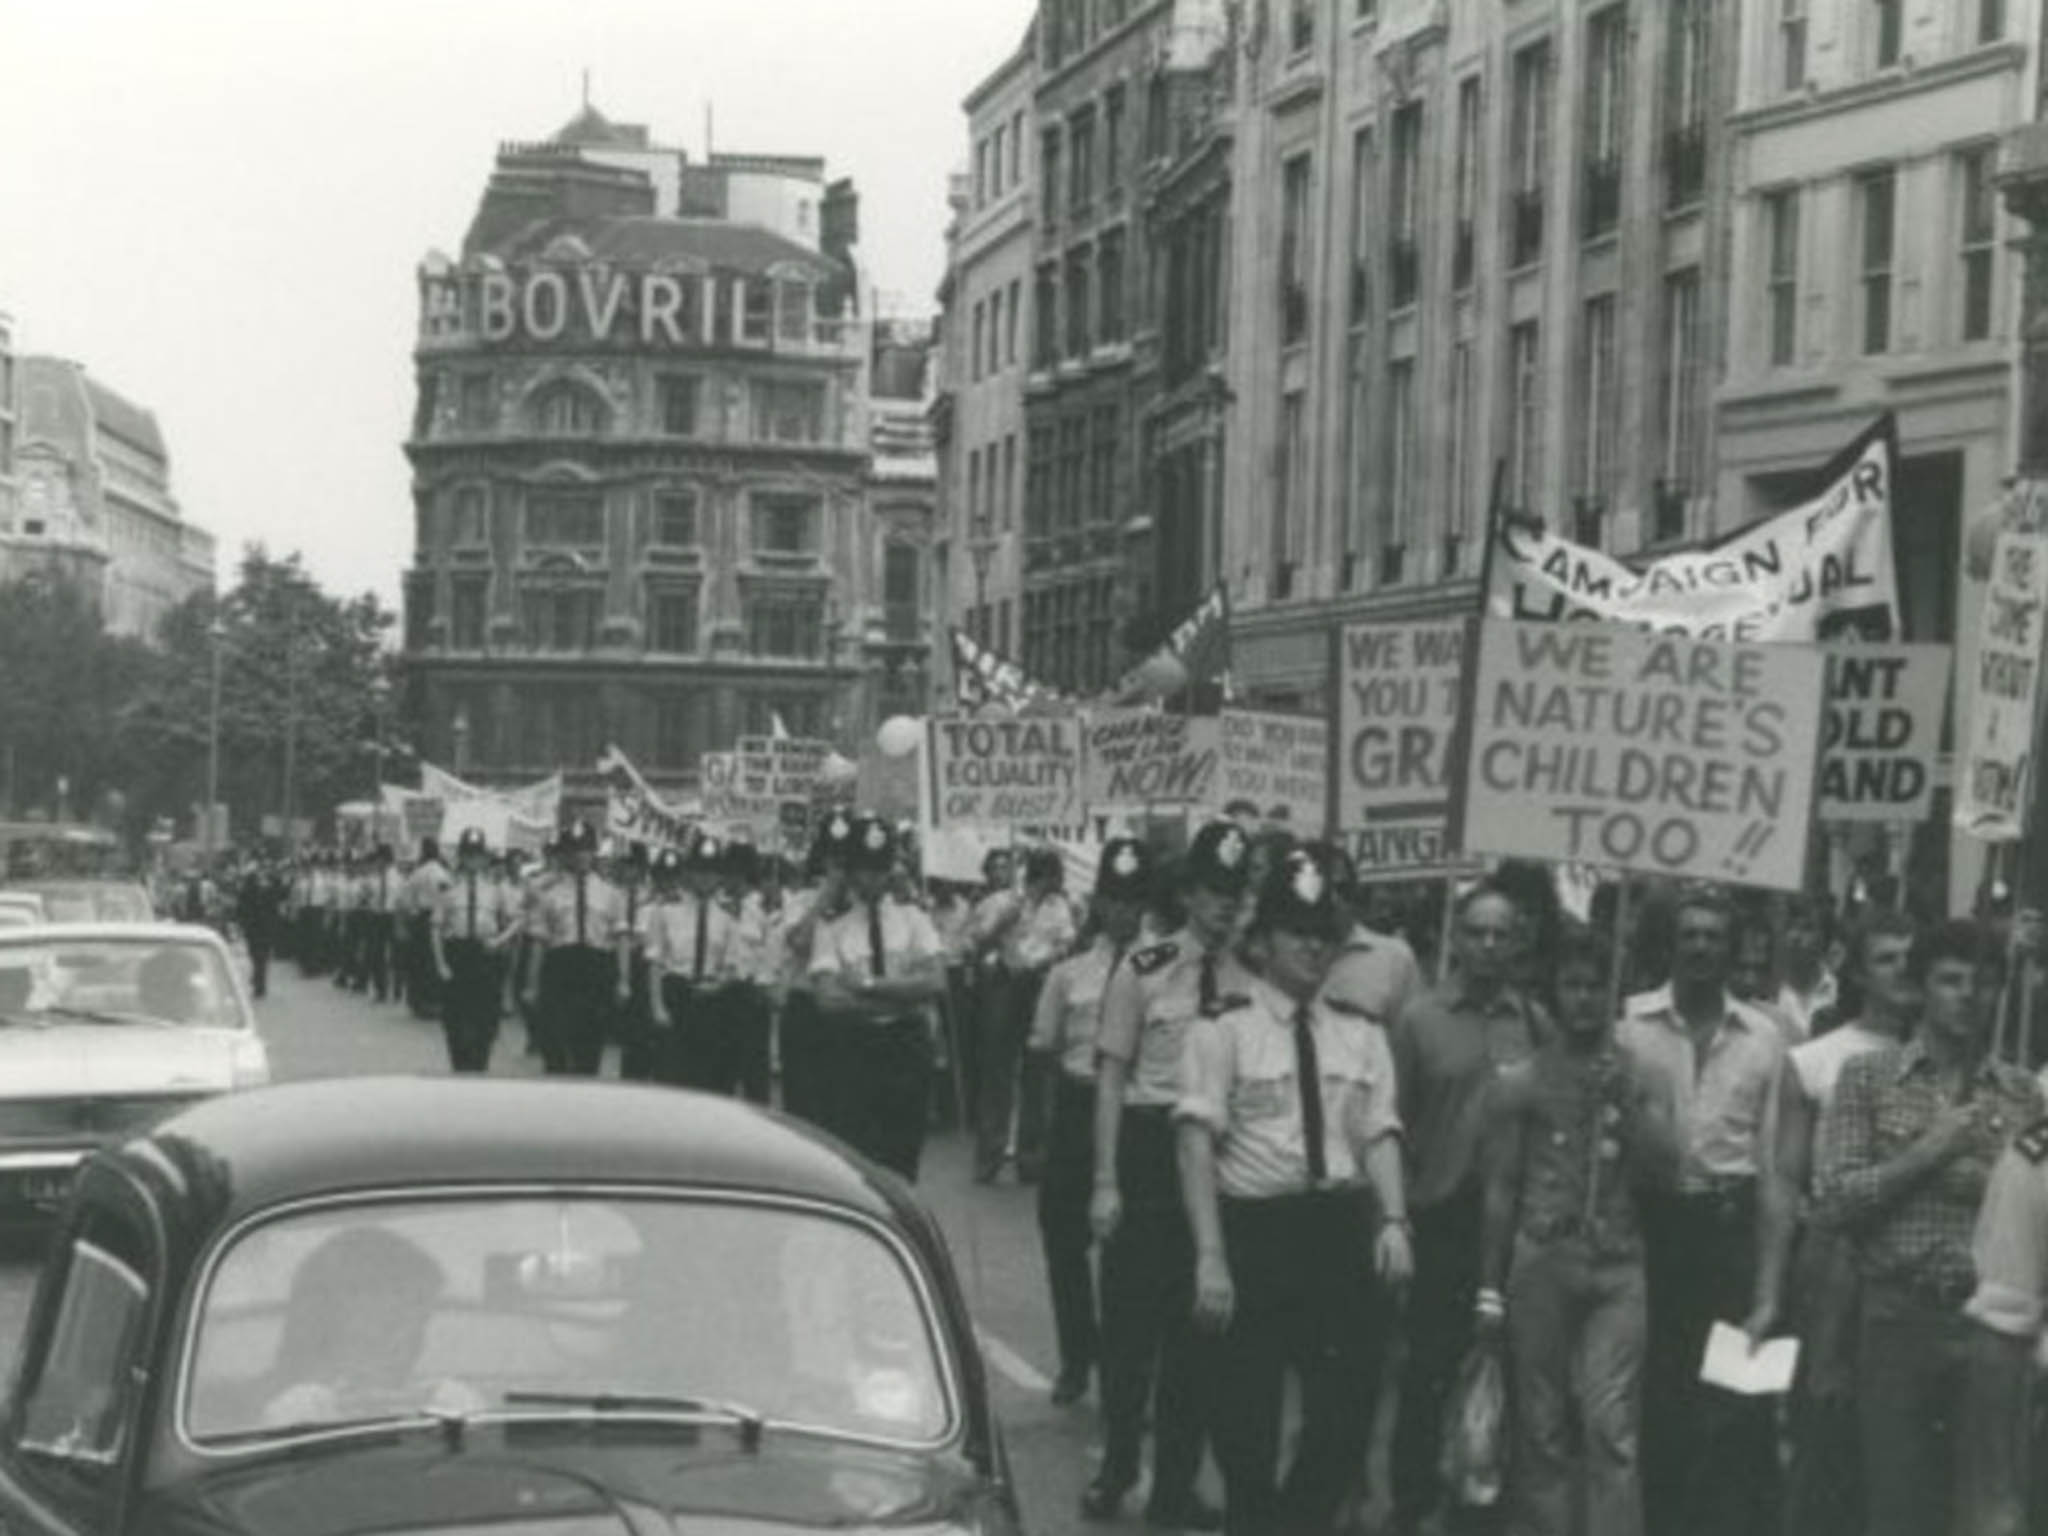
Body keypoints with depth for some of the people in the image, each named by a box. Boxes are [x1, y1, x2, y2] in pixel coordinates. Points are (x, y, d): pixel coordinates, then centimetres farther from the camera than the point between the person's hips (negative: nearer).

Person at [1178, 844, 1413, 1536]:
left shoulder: (1361, 1034, 10)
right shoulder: (1224, 1028, -4)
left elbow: (1379, 1132, 3)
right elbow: (1198, 1142, -10)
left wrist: (1394, 1220, -14)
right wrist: (1210, 1255, -19)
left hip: (1344, 1230, 4)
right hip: (1254, 1229, -3)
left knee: (1347, 1410, 7)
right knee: (1245, 1423, 7)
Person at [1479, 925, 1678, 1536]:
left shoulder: (1636, 1075, 9)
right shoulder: (1522, 1081, 4)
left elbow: (1665, 1170, 3)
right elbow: (1500, 1188, 5)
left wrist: (1627, 1097, -7)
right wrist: (1490, 1285, 2)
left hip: (1620, 1265, 1)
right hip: (1541, 1263, 0)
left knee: (1612, 1427, -7)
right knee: (1542, 1427, 4)